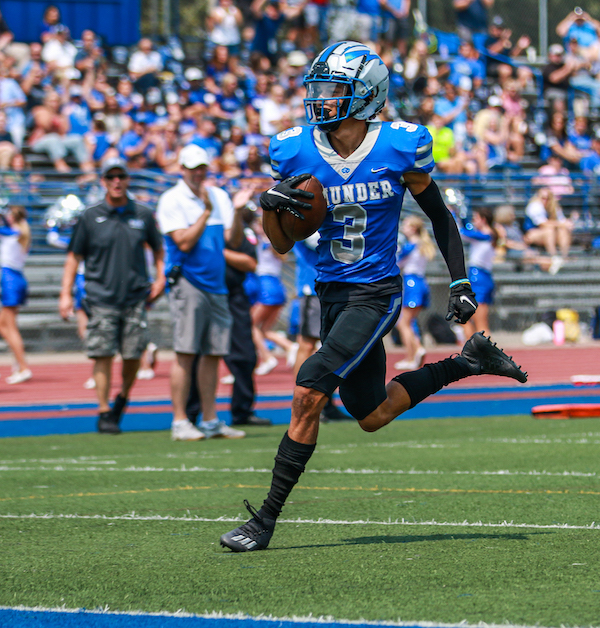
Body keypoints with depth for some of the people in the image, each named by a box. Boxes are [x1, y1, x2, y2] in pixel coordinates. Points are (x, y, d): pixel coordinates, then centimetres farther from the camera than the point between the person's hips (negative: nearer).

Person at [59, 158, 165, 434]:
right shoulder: (90, 217, 3)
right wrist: (66, 294, 0)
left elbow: (158, 248, 21)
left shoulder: (143, 215, 8)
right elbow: (74, 256, 7)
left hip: (135, 297, 2)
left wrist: (160, 278, 7)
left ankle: (123, 398, 26)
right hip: (101, 298, -2)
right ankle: (104, 412, 1)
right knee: (103, 355, -6)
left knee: (133, 355, 0)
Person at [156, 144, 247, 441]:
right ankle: (179, 422, -7)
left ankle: (211, 421, 12)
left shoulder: (219, 196, 13)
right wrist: (206, 210, -14)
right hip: (188, 282, -6)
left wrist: (237, 211, -6)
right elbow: (184, 242, -13)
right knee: (185, 353, -9)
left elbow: (234, 240, 9)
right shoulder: (172, 200, -4)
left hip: (216, 284, 6)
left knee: (213, 354, 6)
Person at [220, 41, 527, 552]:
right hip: (332, 294, 6)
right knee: (371, 416, 14)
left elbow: (439, 216, 4)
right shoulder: (297, 153, -2)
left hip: (375, 294, -6)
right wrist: (270, 206, -14)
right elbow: (283, 245, 6)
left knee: (309, 394, -17)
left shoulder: (399, 149, -11)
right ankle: (469, 362, 35)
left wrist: (461, 284, 1)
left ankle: (266, 519, -10)